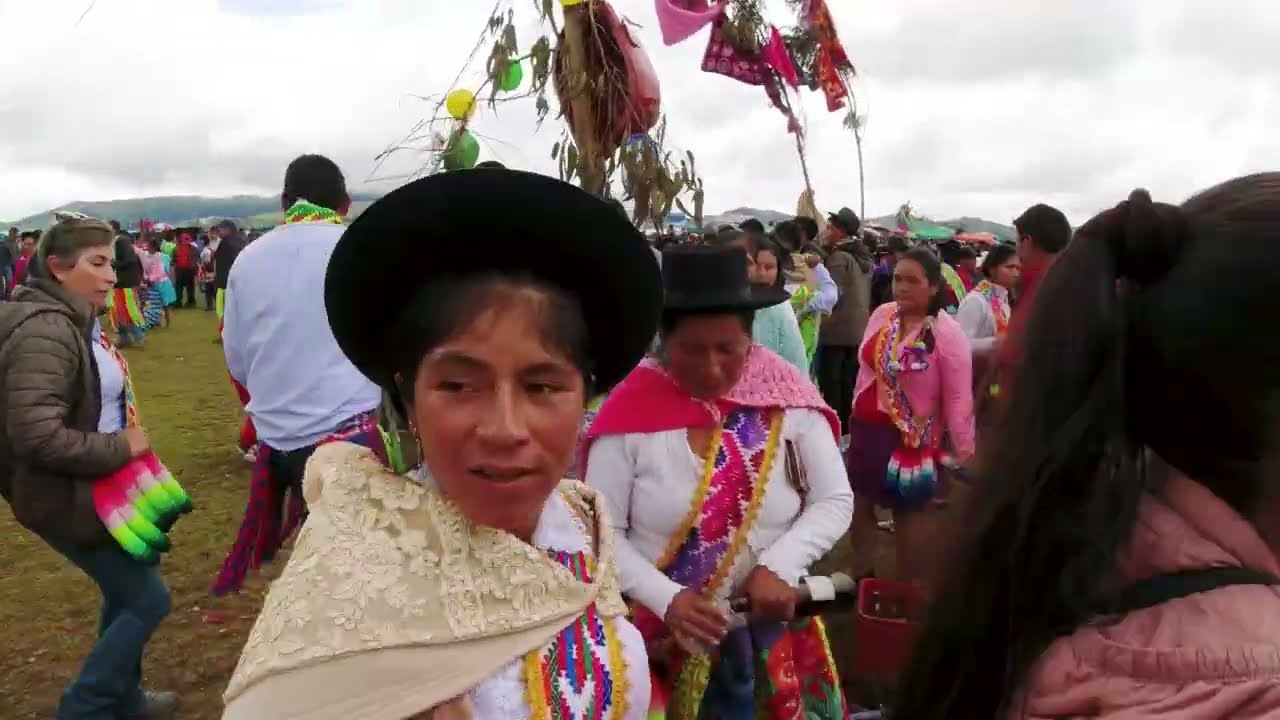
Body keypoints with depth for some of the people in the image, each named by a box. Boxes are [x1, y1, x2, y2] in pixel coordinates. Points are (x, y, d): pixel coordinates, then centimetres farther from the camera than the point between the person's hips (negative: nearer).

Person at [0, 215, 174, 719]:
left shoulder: (77, 321, 8)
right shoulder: (45, 331, -25)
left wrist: (125, 444, 11)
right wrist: (121, 448, -22)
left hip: (99, 488, 10)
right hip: (70, 499, -10)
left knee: (126, 594, 20)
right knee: (147, 600, -2)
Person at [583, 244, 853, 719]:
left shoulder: (786, 398, -8)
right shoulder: (632, 409, -12)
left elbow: (834, 501, -2)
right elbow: (601, 531, -9)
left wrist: (780, 566, -17)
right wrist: (666, 599, -20)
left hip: (770, 631, 2)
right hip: (663, 636, -1)